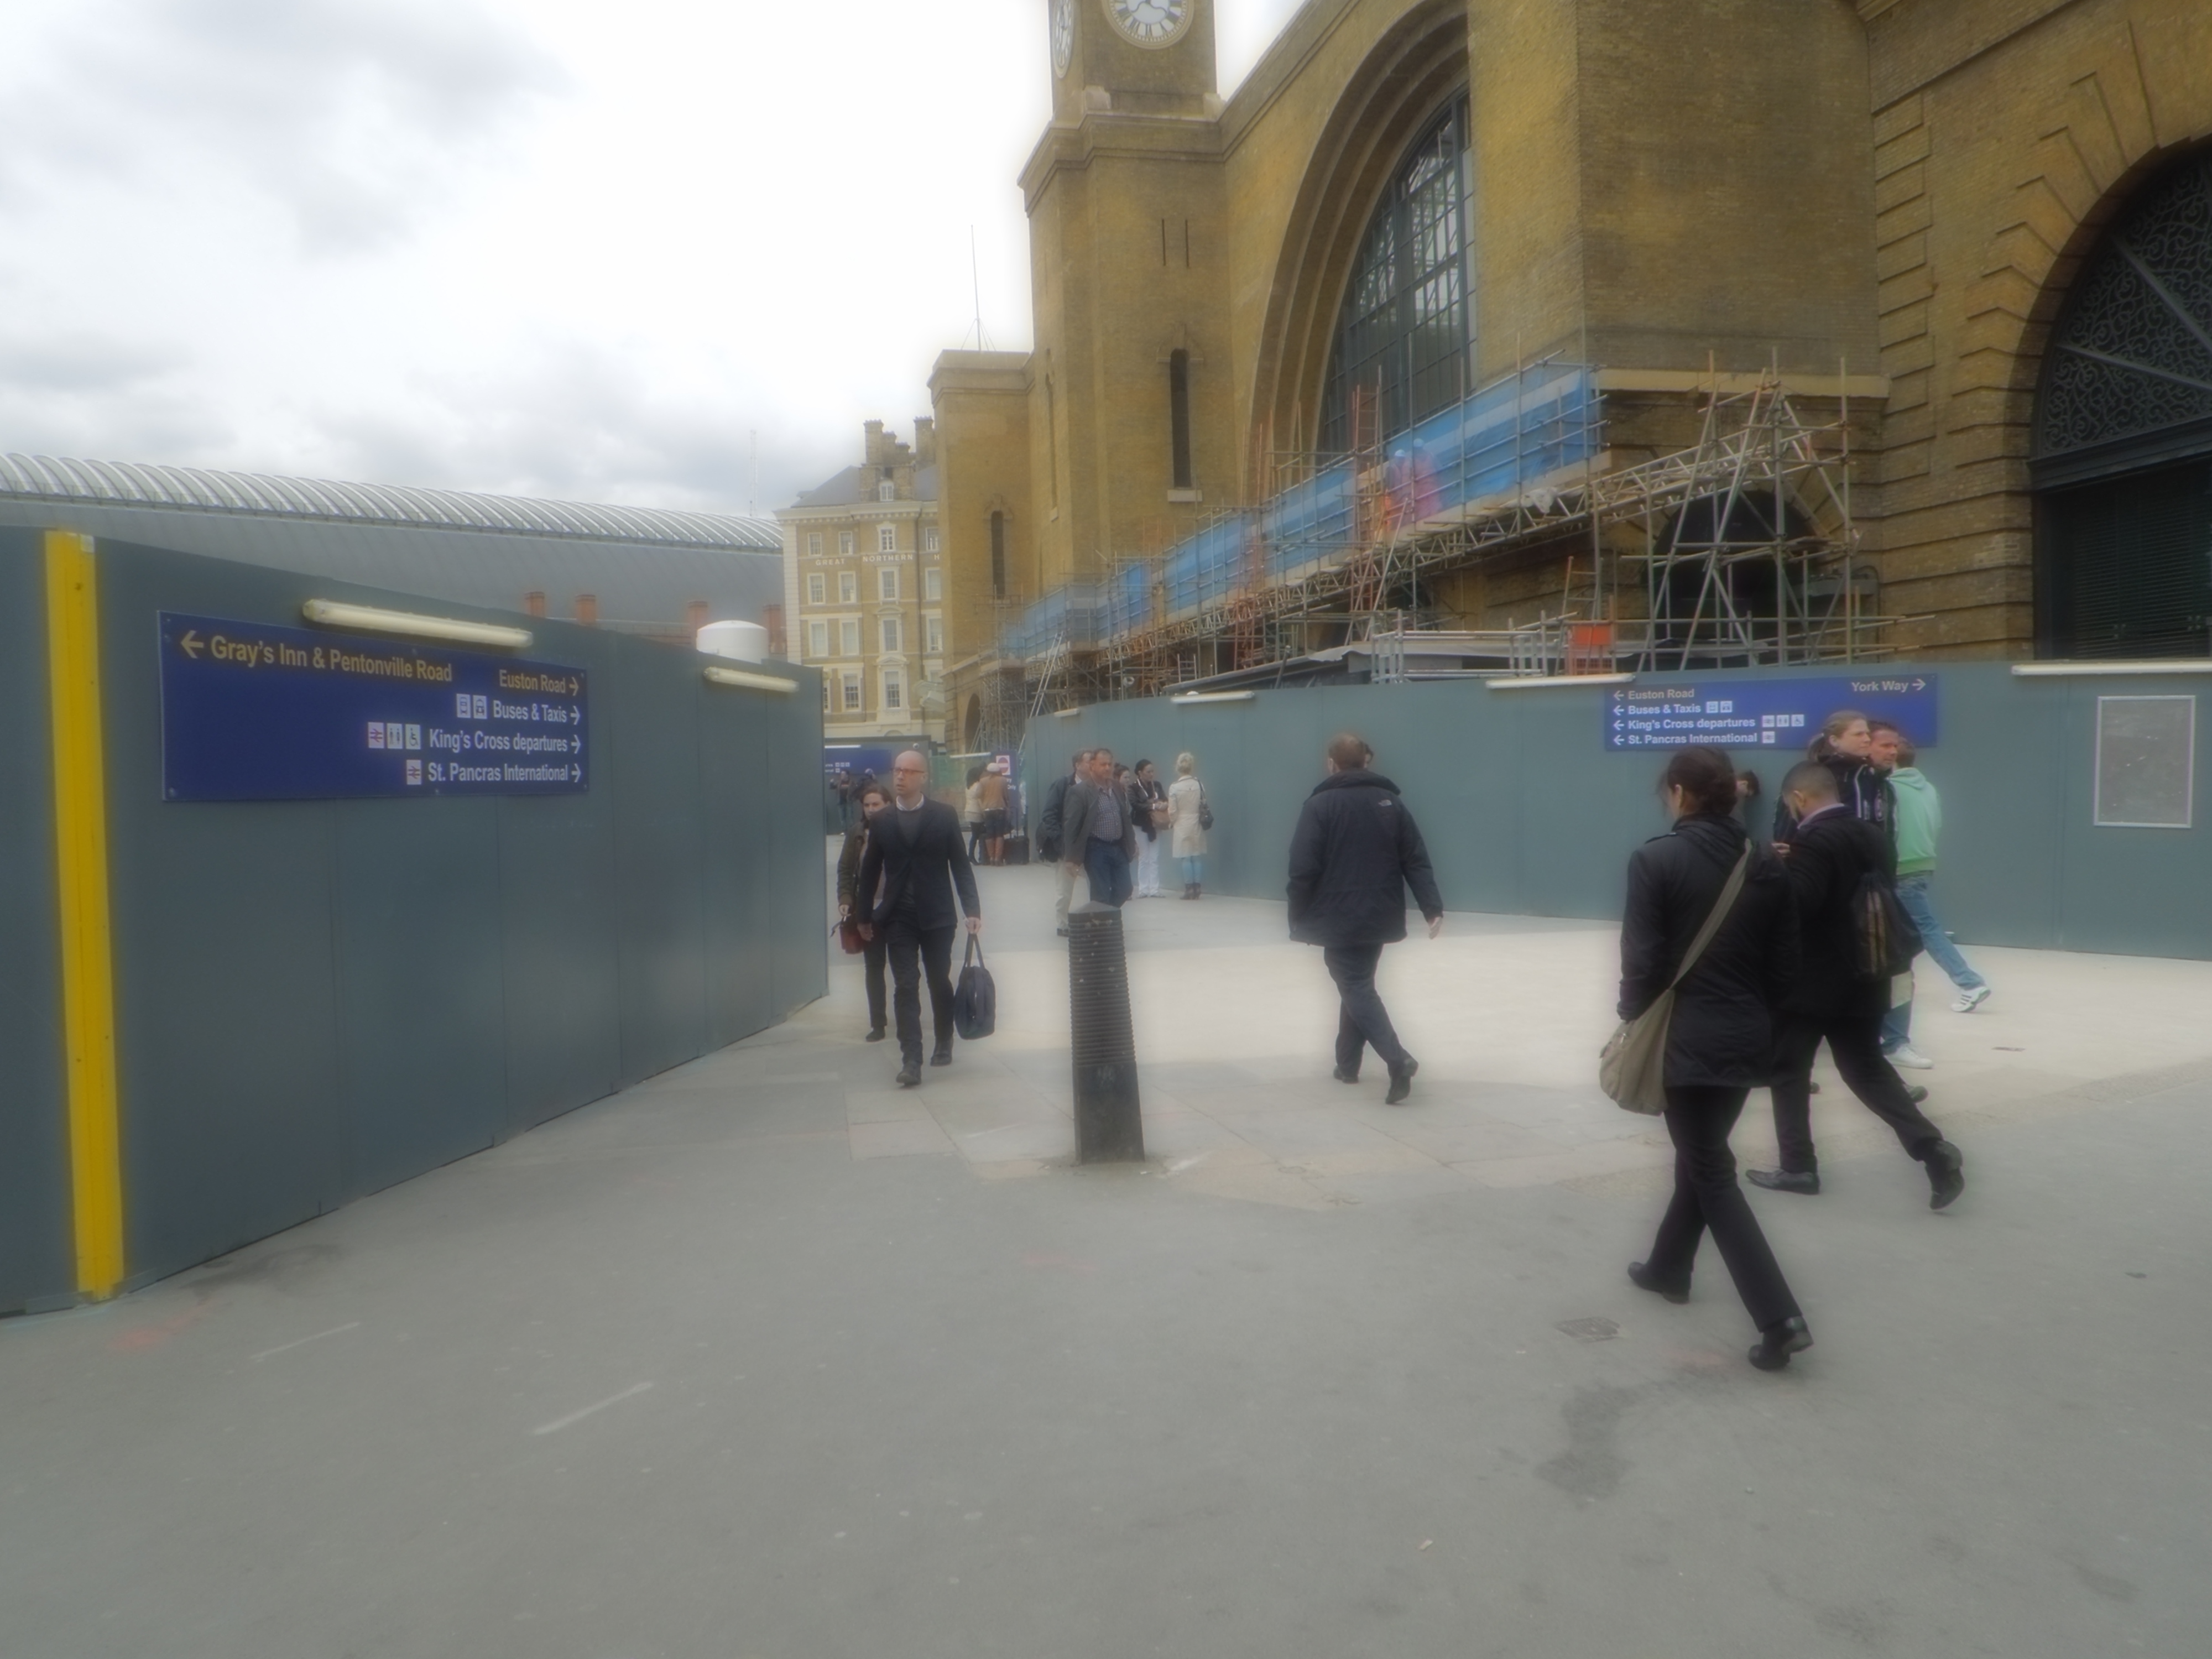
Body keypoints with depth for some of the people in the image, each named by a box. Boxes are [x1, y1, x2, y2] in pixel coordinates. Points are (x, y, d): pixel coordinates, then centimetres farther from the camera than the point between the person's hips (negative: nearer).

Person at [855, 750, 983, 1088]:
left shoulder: (945, 816, -1)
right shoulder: (882, 821, 3)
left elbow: (961, 864, -1)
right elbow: (870, 871, 9)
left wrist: (972, 909, -8)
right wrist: (865, 916, 10)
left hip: (937, 916, -1)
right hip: (898, 918, 1)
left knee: (940, 982, 10)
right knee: (906, 988, -5)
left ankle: (944, 1043, 31)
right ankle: (911, 1060, -6)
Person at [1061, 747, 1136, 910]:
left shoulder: (1118, 790, 9)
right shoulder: (1080, 792, -10)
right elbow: (1071, 826, -12)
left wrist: (1132, 845, 13)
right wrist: (1071, 859, -15)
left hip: (1119, 848, 6)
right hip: (1097, 850, -6)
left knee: (1123, 891, 10)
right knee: (1101, 895, -2)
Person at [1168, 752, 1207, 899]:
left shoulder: (1174, 787, -12)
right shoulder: (1199, 785, -4)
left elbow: (1172, 812, -7)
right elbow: (1204, 806, 3)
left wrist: (1172, 822, 13)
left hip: (1182, 827, -3)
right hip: (1197, 826, 3)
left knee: (1186, 858, 3)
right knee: (1197, 857, 9)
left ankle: (1189, 889, 3)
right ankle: (1196, 888, 11)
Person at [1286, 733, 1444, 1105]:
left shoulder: (1320, 805, -9)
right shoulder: (1391, 802, 6)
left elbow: (1303, 869, -13)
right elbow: (1416, 861, 1)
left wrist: (1298, 918, -4)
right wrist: (1433, 908, 0)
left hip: (1338, 920, -5)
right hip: (1380, 919, 5)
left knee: (1356, 989, -2)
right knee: (1359, 983, 19)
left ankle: (1398, 1059, -21)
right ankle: (1347, 1064, 26)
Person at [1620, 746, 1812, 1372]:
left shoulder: (1656, 859, -13)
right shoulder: (1767, 865, 4)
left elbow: (1643, 957, -14)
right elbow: (1785, 964, 6)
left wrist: (1635, 1018, 2)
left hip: (1689, 1038, -6)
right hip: (1748, 1037, 6)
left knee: (1712, 1173, 1)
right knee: (1702, 1154, 22)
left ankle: (1780, 1318, -5)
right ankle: (1669, 1267, 39)